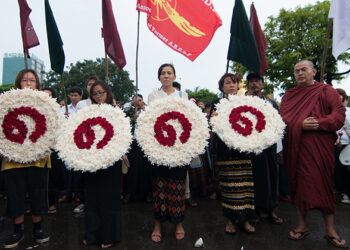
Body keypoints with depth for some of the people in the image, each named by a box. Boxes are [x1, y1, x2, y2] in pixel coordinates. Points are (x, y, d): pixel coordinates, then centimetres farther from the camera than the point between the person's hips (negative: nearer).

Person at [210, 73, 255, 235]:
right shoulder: (216, 104, 6)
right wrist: (212, 118, -20)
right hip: (224, 150, -2)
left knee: (245, 184, 2)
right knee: (228, 185, 2)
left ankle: (244, 219, 18)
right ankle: (230, 219, 17)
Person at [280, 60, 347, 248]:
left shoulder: (325, 90, 5)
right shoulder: (289, 95, 13)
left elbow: (339, 114, -4)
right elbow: (283, 119, 3)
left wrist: (319, 123, -19)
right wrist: (300, 125, -15)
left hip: (320, 147, -2)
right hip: (296, 147, 3)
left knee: (324, 184, 3)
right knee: (299, 184, 7)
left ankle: (330, 230, 17)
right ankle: (302, 226, 20)